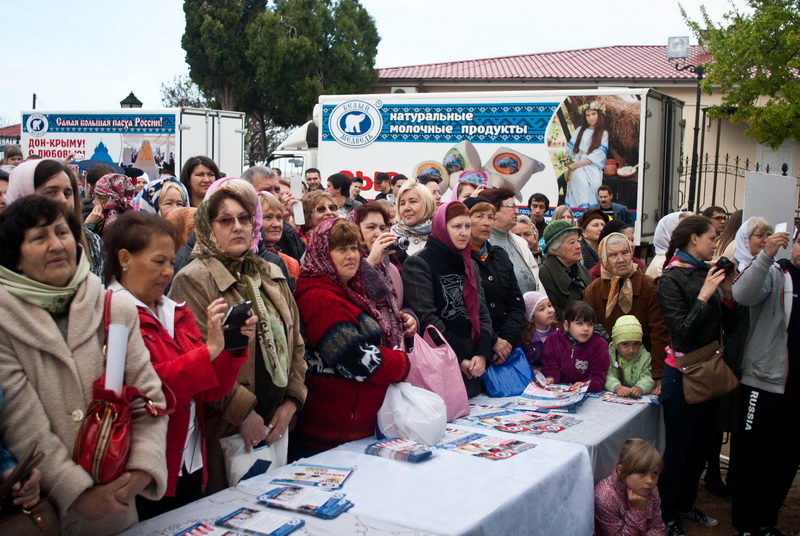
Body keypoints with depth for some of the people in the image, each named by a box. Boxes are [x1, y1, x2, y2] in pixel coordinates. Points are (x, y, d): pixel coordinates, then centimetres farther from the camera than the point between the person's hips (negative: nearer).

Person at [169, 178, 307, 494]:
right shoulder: (194, 280, -9)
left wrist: (291, 402, 2)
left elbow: (295, 343, 14)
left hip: (276, 427, 7)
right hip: (225, 430, -6)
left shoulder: (272, 275, 13)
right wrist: (243, 412, -17)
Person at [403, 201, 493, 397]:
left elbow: (482, 313, 11)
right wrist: (459, 358, -15)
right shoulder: (418, 264, -7)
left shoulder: (469, 265, 16)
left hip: (472, 363, 7)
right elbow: (426, 318, -15)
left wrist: (482, 354, -6)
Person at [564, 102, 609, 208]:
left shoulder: (603, 133, 12)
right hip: (577, 165, 1)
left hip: (593, 165, -1)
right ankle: (584, 207, -40)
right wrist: (568, 165, -5)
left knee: (595, 182, -32)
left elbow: (599, 154, -1)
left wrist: (579, 164, -12)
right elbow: (570, 148, 13)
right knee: (581, 181, -32)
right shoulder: (580, 130, 20)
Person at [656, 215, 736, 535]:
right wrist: (704, 296, -21)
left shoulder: (706, 272, 4)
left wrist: (728, 294, -7)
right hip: (682, 373, -7)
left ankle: (685, 504, 34)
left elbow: (724, 322, 9)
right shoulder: (672, 278, -14)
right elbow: (682, 330, -20)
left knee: (702, 444, 18)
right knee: (678, 449, 2)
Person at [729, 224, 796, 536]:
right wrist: (766, 256, -34)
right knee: (753, 458, 2)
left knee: (786, 461, 14)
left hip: (794, 386, 5)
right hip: (764, 382, -5)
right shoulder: (774, 275, -5)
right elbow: (743, 295, -24)